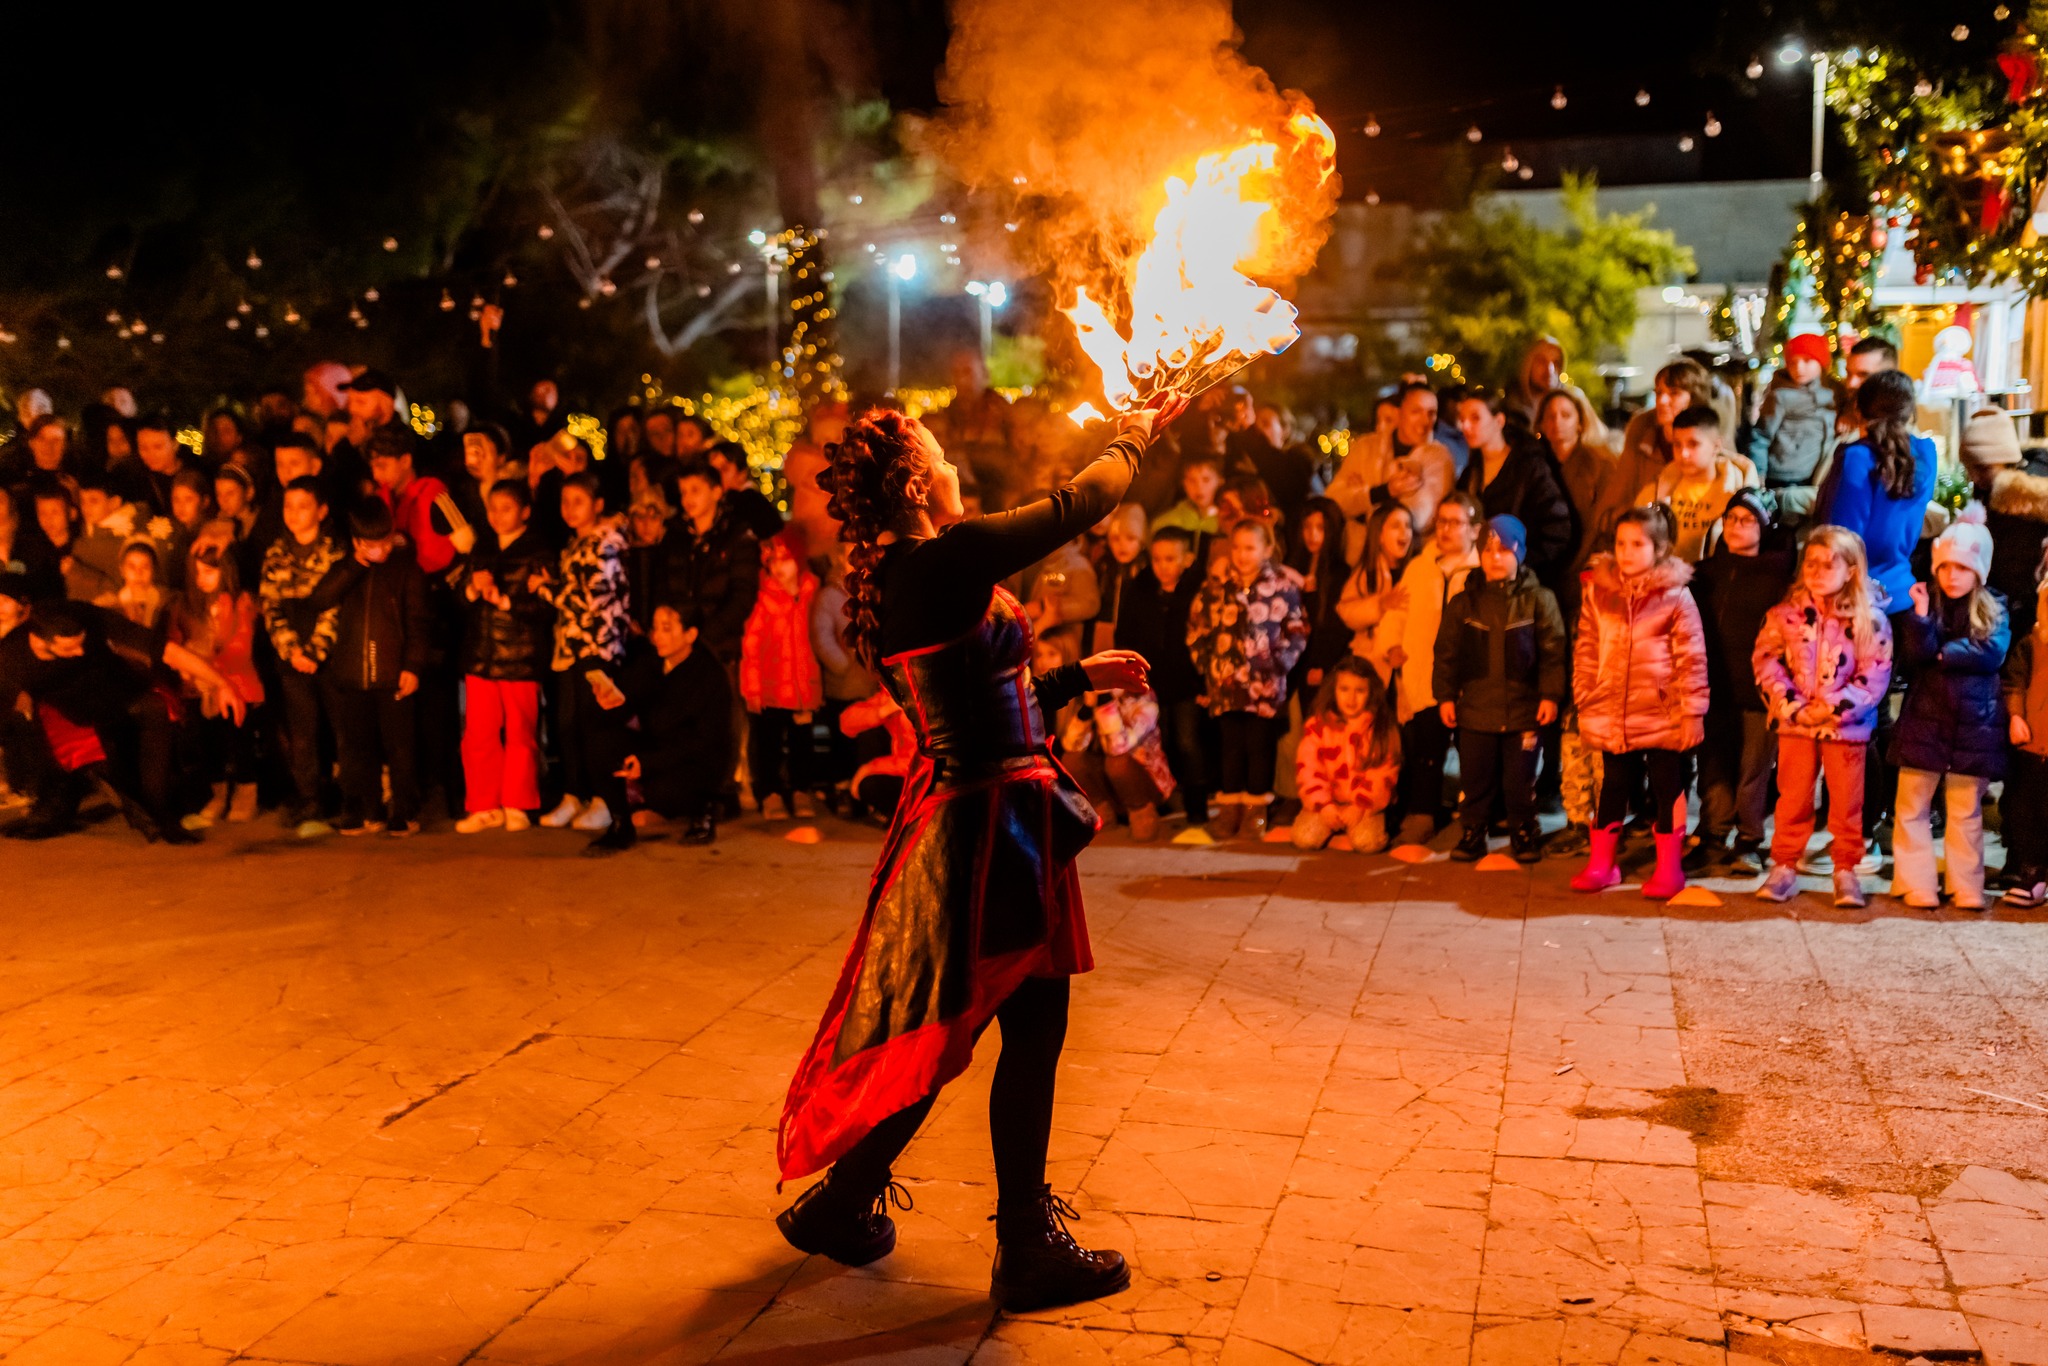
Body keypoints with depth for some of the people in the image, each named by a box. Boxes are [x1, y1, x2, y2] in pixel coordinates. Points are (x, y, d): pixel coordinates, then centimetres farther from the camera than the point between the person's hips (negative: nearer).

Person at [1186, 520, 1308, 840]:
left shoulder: (1283, 586, 1)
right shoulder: (1214, 586, 5)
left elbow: (1297, 633, 4)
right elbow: (1196, 631, 10)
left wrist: (1280, 661, -7)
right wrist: (1207, 665, 2)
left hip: (1266, 684, -1)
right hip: (1226, 682, 1)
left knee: (1260, 746, 4)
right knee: (1232, 745, 8)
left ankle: (1256, 812, 14)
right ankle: (1229, 809, 17)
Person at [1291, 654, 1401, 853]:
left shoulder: (1383, 729, -2)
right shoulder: (1317, 725, 1)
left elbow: (1382, 774, -7)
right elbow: (1308, 769, -5)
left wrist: (1360, 806, -17)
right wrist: (1323, 805, -17)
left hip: (1365, 805, -1)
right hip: (1327, 802, 1)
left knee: (1367, 842, -29)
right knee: (1305, 838, -23)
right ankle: (1332, 828, 10)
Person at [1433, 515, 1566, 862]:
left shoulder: (1538, 599, -2)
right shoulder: (1463, 603, 3)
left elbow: (1553, 651, -3)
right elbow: (1446, 653, 6)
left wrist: (1550, 694, -8)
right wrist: (1445, 696, 1)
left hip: (1523, 708, -2)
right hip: (1475, 707, 2)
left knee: (1520, 780, 8)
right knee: (1476, 778, 9)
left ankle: (1523, 832, 24)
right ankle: (1472, 832, 22)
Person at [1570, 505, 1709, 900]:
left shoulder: (1675, 596, -7)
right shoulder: (1598, 592, 2)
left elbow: (1692, 658, -6)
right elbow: (1587, 652, 8)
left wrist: (1692, 712, -8)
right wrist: (1585, 704, 6)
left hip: (1663, 716, -3)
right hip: (1612, 716, 3)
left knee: (1666, 790, 8)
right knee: (1613, 788, 13)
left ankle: (1669, 867, 19)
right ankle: (1601, 864, 23)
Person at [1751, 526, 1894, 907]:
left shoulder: (1870, 619, -5)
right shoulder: (1784, 615, 0)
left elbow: (1874, 676, -8)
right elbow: (1766, 663, -2)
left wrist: (1831, 708, -15)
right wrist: (1793, 708, -12)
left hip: (1846, 726, -1)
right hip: (1794, 725, 1)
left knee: (1847, 803, 6)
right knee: (1793, 800, 8)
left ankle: (1846, 871, 18)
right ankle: (1784, 868, 17)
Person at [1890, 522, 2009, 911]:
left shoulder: (1995, 612, 5)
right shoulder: (1924, 605, 4)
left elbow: (1993, 654, -13)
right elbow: (1915, 656, -11)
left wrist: (1943, 653, -12)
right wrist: (1921, 614, -21)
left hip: (1973, 723, 0)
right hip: (1924, 721, 0)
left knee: (1966, 811, 9)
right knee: (1912, 806, 1)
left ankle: (1967, 888, 15)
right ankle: (1917, 886, 7)